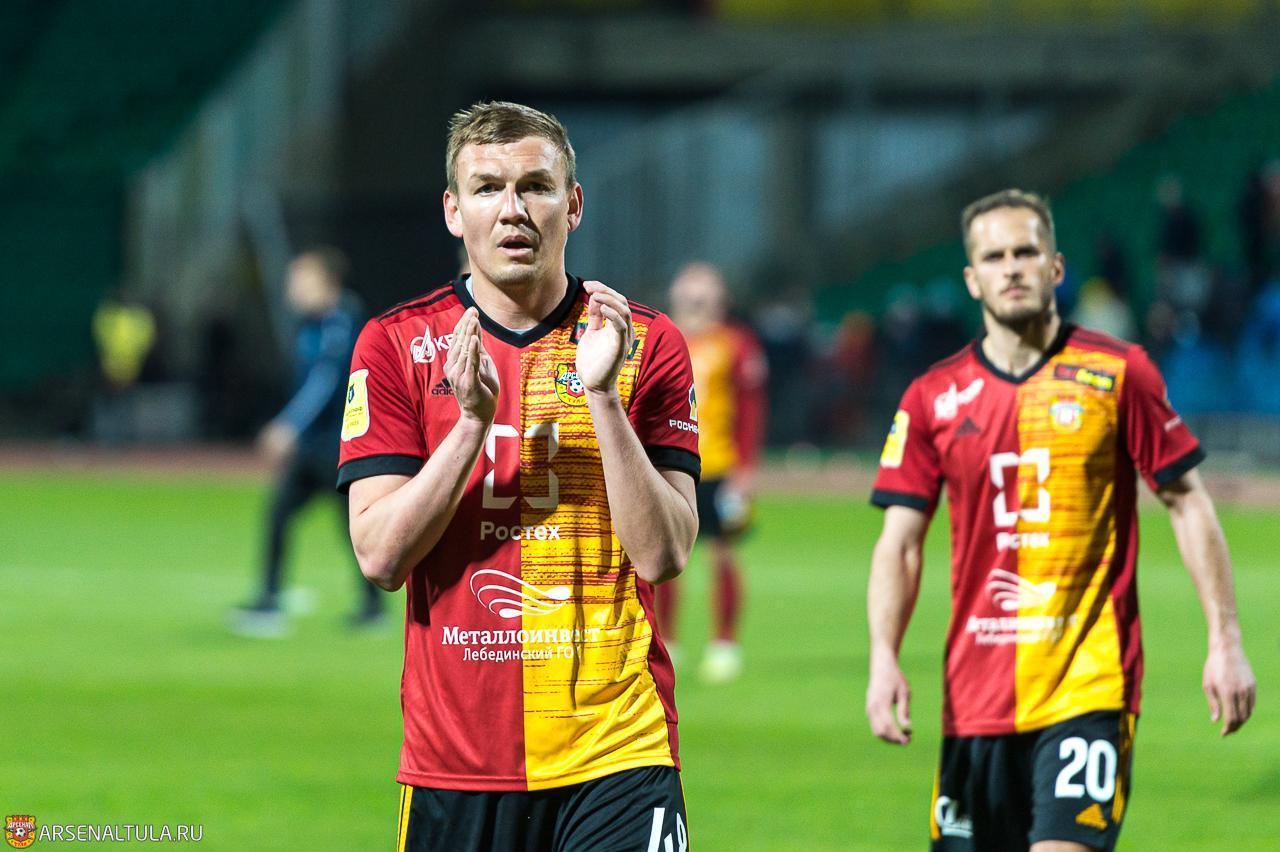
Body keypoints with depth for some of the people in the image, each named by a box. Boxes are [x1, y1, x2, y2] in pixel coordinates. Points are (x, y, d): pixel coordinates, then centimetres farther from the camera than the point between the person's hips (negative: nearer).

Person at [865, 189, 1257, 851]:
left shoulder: (1117, 375, -1)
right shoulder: (934, 398, 5)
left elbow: (1187, 504, 3)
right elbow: (900, 542, 5)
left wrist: (1225, 641, -2)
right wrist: (884, 659, -10)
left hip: (1089, 685, -3)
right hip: (976, 692, 3)